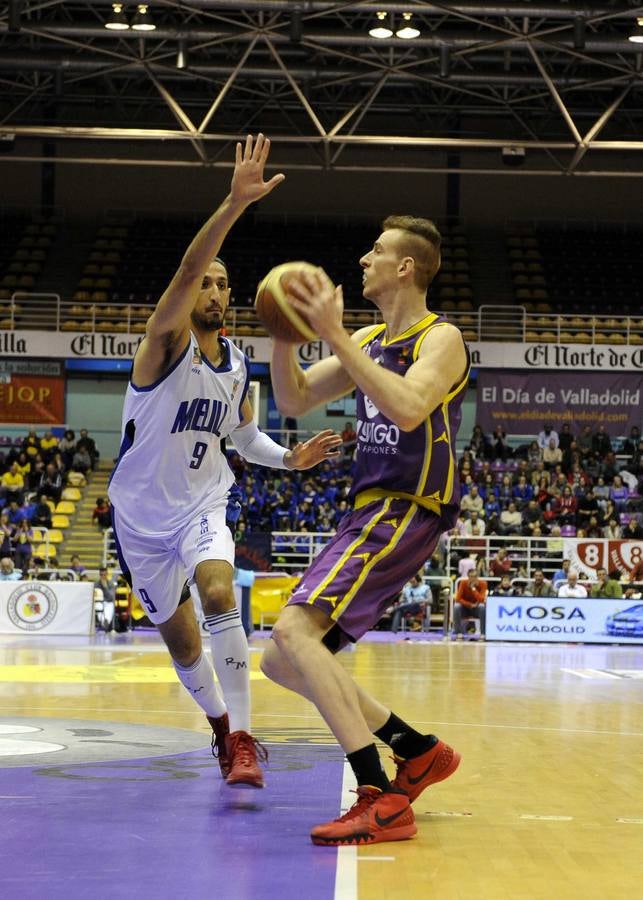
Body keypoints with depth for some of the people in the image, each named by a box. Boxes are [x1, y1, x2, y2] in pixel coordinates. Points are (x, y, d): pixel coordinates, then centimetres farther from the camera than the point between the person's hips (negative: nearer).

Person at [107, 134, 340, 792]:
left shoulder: (237, 365, 2)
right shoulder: (168, 342, -16)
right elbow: (187, 268, -34)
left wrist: (290, 458, -3)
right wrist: (235, 202, -48)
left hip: (204, 505, 2)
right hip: (144, 514, -2)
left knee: (219, 596, -28)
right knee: (180, 641, 10)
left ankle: (241, 740, -29)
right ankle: (221, 724, 37)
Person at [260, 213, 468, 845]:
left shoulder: (441, 338, -8)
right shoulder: (368, 341, 17)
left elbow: (408, 408, -27)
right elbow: (294, 400, 18)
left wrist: (334, 335, -27)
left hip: (407, 509, -9)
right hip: (371, 511, 9)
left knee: (294, 627, -27)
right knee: (283, 662, 9)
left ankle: (383, 802, -30)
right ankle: (420, 752, 18)